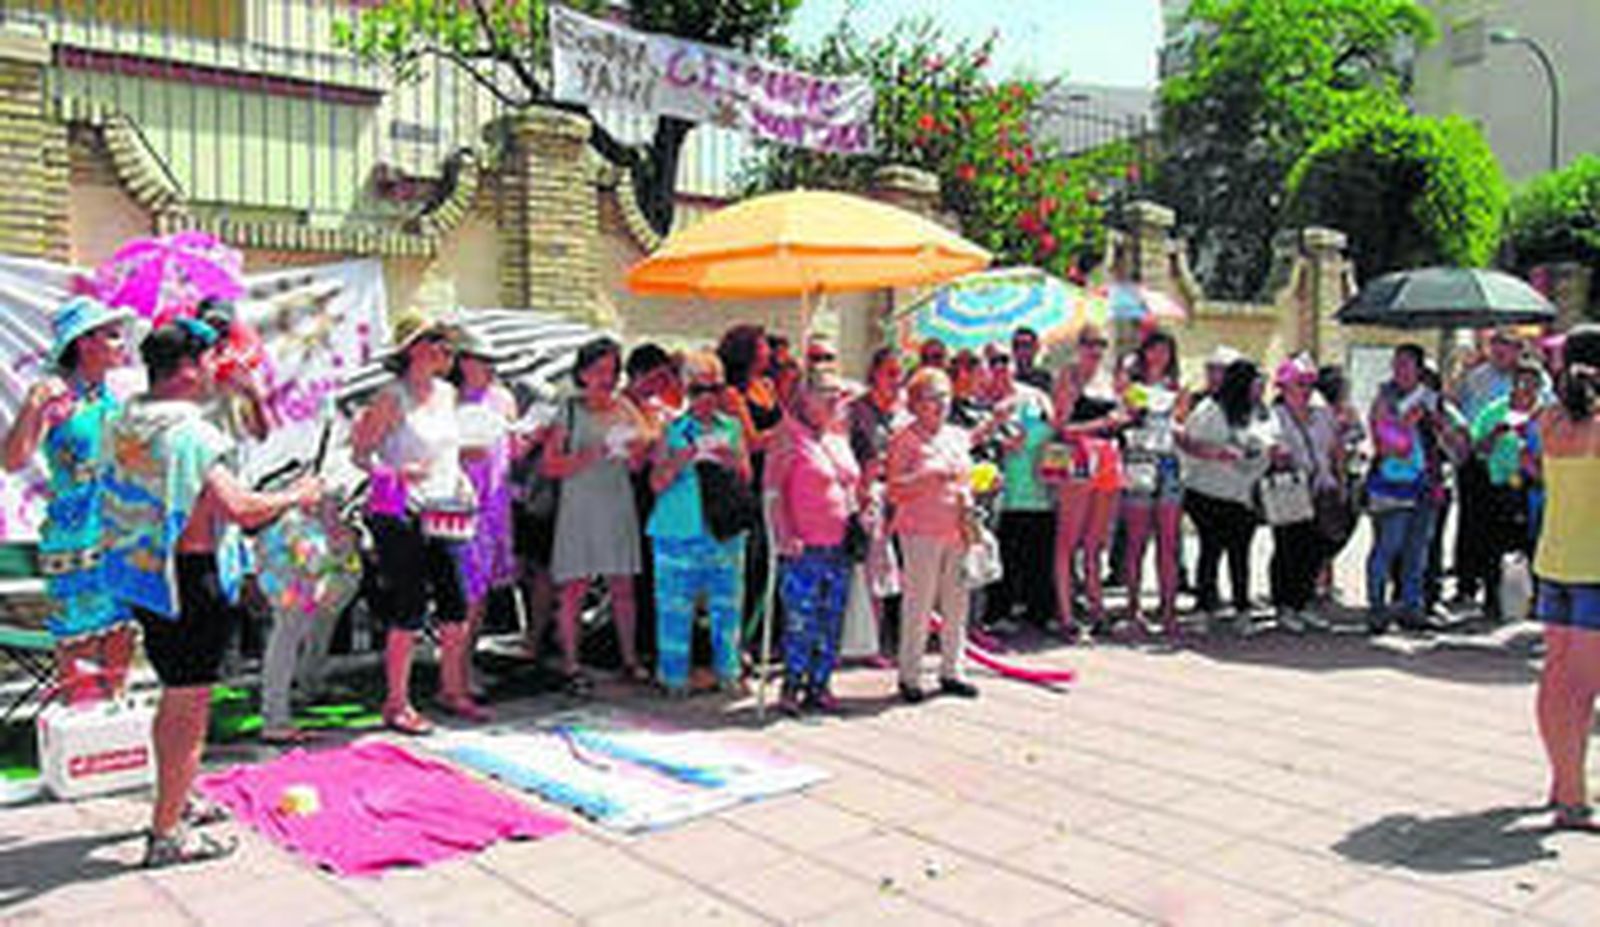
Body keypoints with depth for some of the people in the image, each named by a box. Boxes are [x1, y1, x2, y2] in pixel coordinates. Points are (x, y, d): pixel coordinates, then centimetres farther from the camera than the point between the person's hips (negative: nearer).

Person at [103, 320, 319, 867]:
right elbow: (243, 509, -27)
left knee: (176, 695, 24)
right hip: (186, 577, -10)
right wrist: (297, 496, -11)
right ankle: (167, 834, 7)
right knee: (190, 706, 0)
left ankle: (176, 801, 39)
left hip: (142, 574, 10)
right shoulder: (188, 432, -21)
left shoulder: (127, 423, 7)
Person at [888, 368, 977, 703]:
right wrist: (929, 477, -20)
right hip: (921, 532, -6)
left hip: (956, 531, 6)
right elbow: (895, 492, -9)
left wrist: (966, 498, 4)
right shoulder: (904, 440, -4)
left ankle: (952, 670, 20)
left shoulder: (957, 437, 15)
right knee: (919, 604, -3)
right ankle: (909, 676, 7)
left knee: (957, 603, 9)